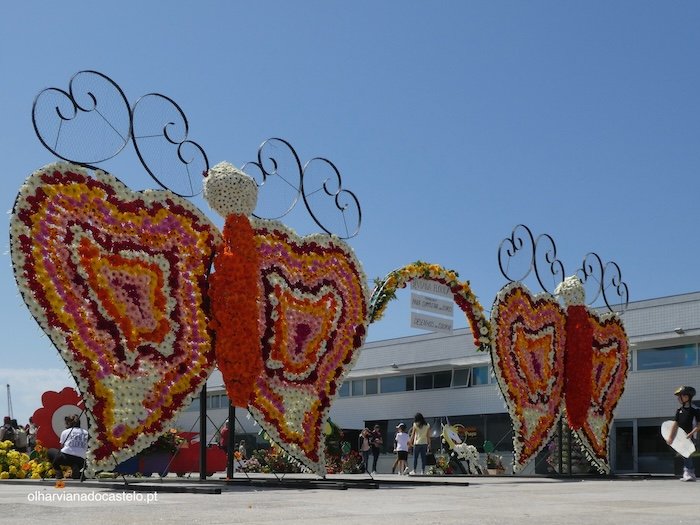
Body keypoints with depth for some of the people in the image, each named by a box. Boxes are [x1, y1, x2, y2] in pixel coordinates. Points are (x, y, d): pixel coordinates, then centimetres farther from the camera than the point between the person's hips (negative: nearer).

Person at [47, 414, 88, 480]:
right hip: (80, 461, 2)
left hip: (66, 456, -2)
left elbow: (62, 447, 19)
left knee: (50, 451, 29)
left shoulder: (65, 432, 14)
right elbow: (86, 448, 16)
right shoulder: (86, 433, 19)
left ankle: (58, 473, 10)